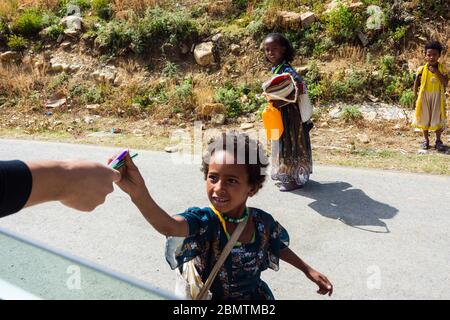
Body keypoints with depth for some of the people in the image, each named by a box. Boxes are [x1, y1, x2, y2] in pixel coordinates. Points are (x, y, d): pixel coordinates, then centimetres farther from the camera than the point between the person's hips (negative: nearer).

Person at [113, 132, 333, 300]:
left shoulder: (263, 221, -16)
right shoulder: (203, 221, -28)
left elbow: (278, 246, 7)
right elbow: (168, 226, -51)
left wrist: (308, 270, 12)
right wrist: (138, 192, -69)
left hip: (256, 294, 3)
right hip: (211, 296, -2)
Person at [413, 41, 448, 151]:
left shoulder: (442, 68, -5)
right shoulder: (422, 69, -6)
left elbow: (445, 82, -15)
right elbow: (416, 83, 2)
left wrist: (437, 72, -24)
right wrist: (415, 96, -1)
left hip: (438, 96, 0)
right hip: (424, 96, 0)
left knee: (437, 117, 6)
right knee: (424, 117, 9)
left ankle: (438, 140, 20)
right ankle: (426, 139, 24)